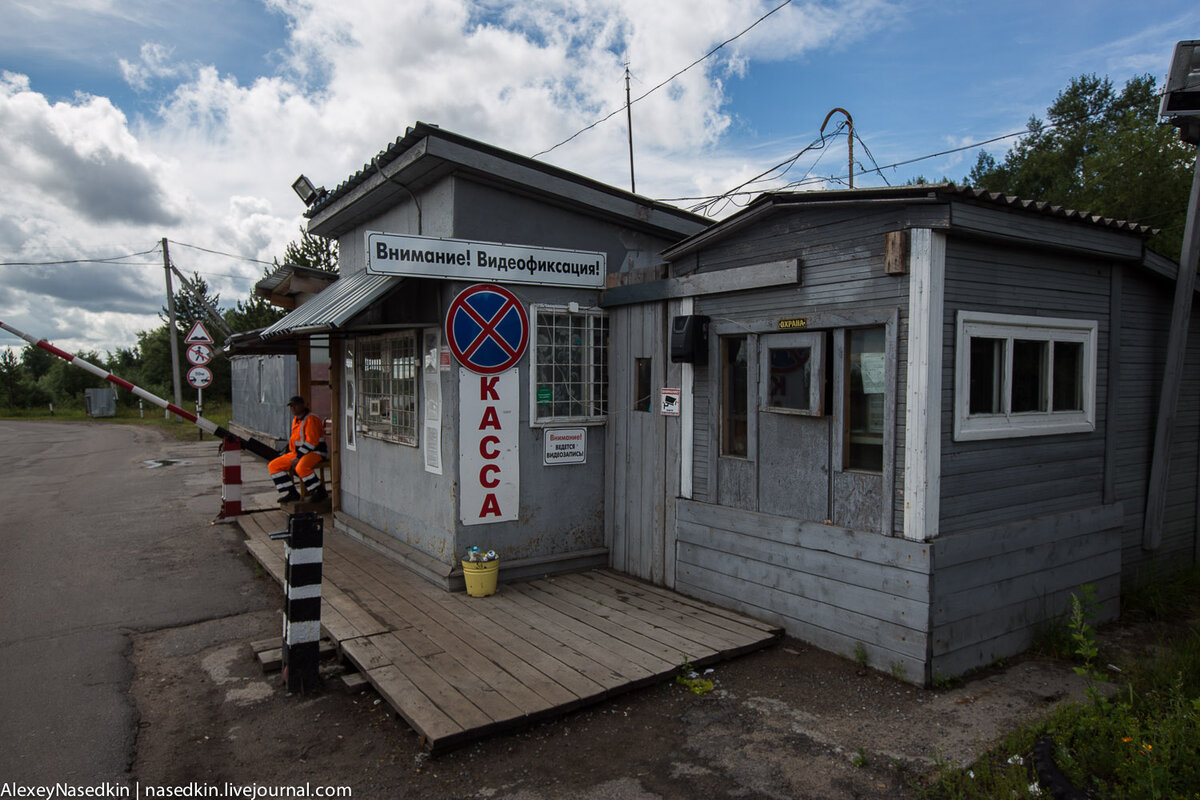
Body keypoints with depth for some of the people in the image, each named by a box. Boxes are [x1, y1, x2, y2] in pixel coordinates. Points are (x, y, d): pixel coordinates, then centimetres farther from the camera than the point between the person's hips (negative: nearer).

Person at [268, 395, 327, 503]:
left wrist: (298, 458, -20)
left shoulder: (311, 419, -14)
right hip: (297, 453, 10)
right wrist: (291, 455, 11)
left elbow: (311, 441, -21)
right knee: (273, 466, 2)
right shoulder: (296, 419, 17)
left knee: (301, 468, -39)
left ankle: (320, 491, -21)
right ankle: (291, 493, 1)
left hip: (314, 453, -10)